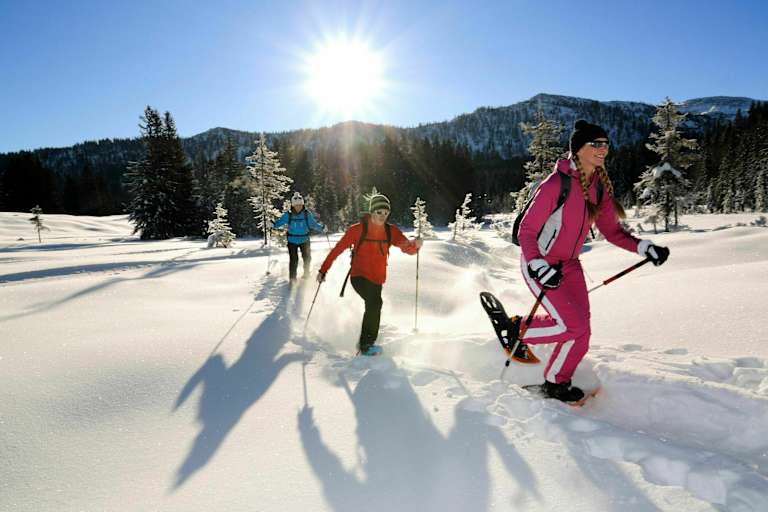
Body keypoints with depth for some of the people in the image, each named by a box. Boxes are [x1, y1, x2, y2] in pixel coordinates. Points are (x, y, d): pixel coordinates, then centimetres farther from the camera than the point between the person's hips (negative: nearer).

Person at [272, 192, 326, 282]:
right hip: (292, 240, -1)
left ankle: (306, 275, 38)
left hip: (304, 240, 1)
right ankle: (292, 278, 6)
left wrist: (322, 228, -12)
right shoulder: (288, 215, -8)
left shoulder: (307, 214, -7)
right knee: (293, 259, -7)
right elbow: (280, 221, -1)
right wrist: (273, 224, -19)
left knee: (307, 258, 12)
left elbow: (313, 224, 0)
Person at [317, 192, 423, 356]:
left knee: (373, 308, 19)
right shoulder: (357, 229, -11)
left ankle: (364, 342, 43)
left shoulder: (391, 231, -1)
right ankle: (366, 344, -16)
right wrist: (323, 270, -5)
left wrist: (415, 244, -32)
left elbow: (407, 248, -8)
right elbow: (338, 249, -6)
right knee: (375, 303, -27)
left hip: (377, 279, 6)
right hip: (359, 276, -5)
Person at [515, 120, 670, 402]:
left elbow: (611, 231, 7)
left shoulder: (600, 187, 1)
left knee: (581, 333, 2)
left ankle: (557, 382, 23)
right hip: (538, 263, -7)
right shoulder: (556, 183, -21)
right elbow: (526, 231, -20)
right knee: (573, 325, -16)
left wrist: (645, 248, -8)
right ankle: (517, 329, 8)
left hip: (569, 264, 7)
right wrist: (539, 267, -34)